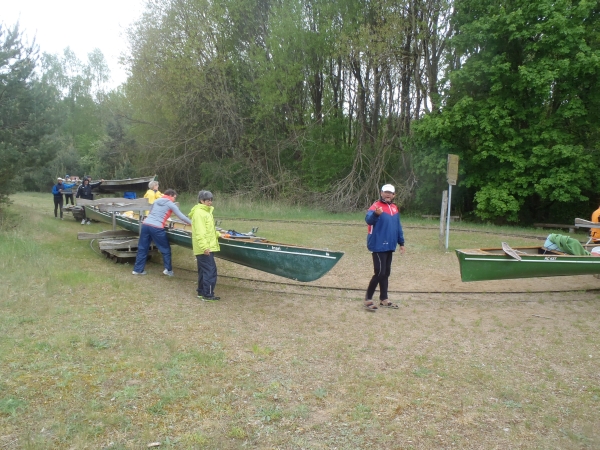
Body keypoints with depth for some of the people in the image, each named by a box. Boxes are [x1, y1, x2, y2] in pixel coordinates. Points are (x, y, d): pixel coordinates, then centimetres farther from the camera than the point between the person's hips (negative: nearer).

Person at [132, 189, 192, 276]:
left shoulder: (157, 201, 21)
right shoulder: (171, 204, 5)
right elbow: (181, 216, 5)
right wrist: (191, 223, 15)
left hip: (145, 224, 6)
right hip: (156, 228, -6)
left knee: (142, 248, 14)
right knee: (166, 249, 9)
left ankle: (137, 269, 19)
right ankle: (168, 269, 12)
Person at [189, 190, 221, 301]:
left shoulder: (206, 211, 17)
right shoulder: (199, 213, -15)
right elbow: (199, 232, -23)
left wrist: (217, 234, 20)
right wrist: (205, 247, -28)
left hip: (206, 247, 11)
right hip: (205, 248, -11)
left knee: (203, 270, 16)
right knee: (210, 271, -8)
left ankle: (201, 292, 25)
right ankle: (208, 295, -4)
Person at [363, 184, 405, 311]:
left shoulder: (395, 208, 11)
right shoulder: (376, 206, -12)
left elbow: (398, 226, 19)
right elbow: (368, 219, -31)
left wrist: (401, 243, 19)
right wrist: (376, 214, -52)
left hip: (389, 246, 8)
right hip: (378, 246, -8)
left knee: (386, 273, 13)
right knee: (379, 272, -9)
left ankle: (384, 299, 24)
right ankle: (368, 299, 3)